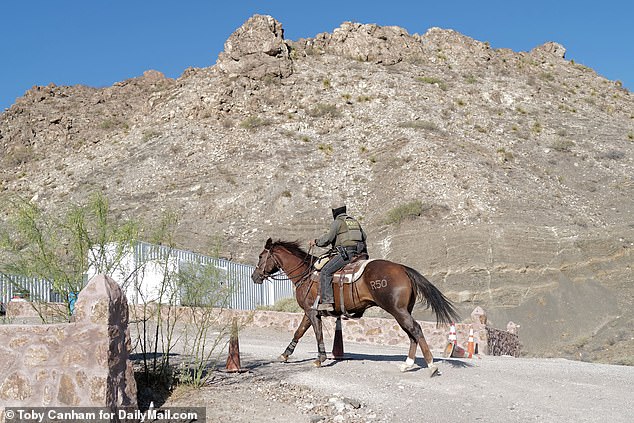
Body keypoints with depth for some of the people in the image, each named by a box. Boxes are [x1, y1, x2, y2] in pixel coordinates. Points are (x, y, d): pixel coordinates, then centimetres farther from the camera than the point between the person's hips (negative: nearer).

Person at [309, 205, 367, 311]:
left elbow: (328, 238, -11)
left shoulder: (337, 222, -2)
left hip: (345, 253, -9)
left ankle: (327, 302, -24)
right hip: (357, 254, 9)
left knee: (325, 272, -11)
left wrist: (316, 242, 5)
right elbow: (363, 236, 34)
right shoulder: (355, 221, 22)